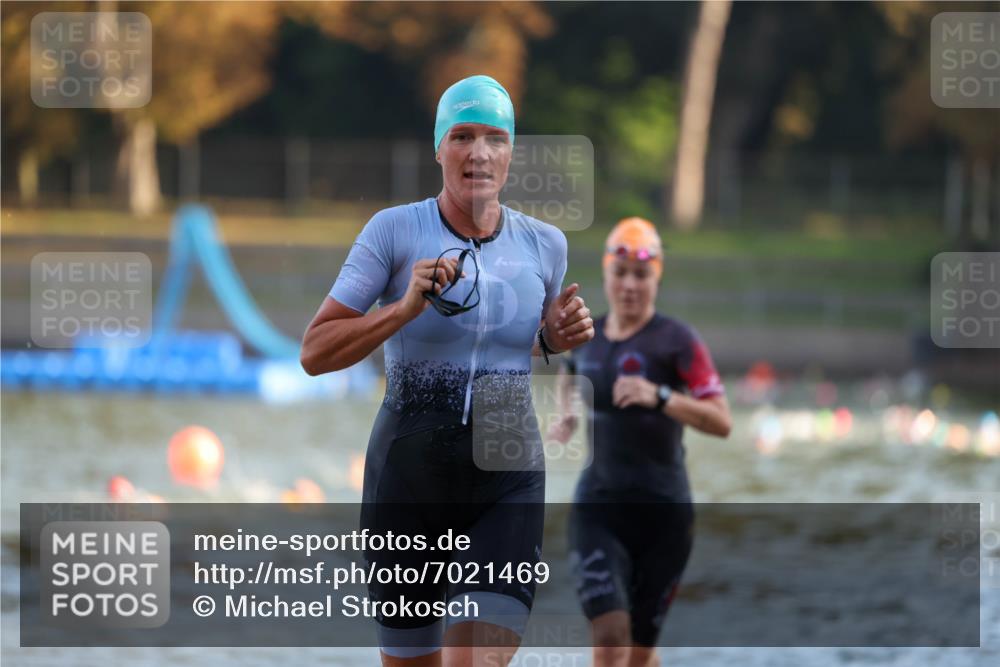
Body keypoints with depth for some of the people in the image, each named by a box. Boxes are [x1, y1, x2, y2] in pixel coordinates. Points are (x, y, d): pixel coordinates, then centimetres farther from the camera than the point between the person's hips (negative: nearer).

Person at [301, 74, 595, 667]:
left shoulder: (544, 244, 2)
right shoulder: (394, 230, -6)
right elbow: (315, 353, -6)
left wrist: (560, 336, 0)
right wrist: (405, 307, -19)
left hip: (508, 486, 1)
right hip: (409, 479, -1)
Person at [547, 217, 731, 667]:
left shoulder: (675, 340, -6)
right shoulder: (585, 336, 7)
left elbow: (721, 422, -14)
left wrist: (660, 397, -27)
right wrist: (568, 418, 13)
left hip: (662, 509, -2)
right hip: (598, 506, 2)